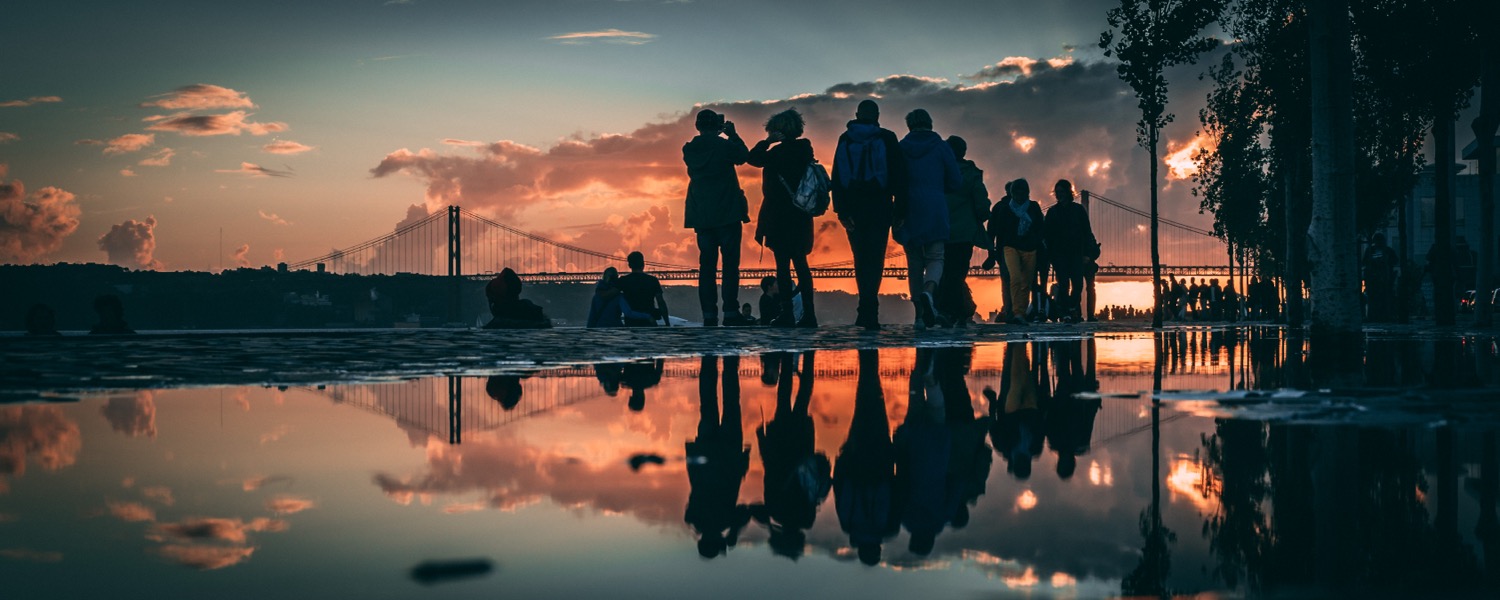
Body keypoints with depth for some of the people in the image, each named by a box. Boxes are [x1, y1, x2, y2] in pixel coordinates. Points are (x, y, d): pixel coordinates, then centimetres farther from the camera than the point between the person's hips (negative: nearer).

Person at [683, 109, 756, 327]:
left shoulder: (689, 150, 3)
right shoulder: (724, 145, -10)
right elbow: (744, 156, 9)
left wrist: (713, 136, 20)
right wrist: (732, 134, 16)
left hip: (701, 215, 4)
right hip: (727, 213, -4)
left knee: (706, 264, 5)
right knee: (730, 262, -2)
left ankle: (709, 315, 1)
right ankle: (731, 313, -7)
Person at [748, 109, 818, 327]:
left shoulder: (781, 151, -14)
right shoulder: (804, 149, 10)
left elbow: (754, 159, -12)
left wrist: (767, 141, -2)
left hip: (780, 215, -8)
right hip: (800, 215, 8)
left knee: (782, 264, -4)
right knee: (800, 263, 10)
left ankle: (787, 314, -5)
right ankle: (808, 314, 9)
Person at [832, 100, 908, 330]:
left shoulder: (845, 139, 6)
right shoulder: (887, 138, 1)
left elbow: (837, 177, 1)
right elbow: (898, 174, -1)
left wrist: (841, 210, 0)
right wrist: (899, 207, 2)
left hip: (854, 208, 2)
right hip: (879, 207, -2)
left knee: (860, 258, 13)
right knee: (875, 259, -3)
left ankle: (868, 310, 17)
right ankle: (868, 310, -16)